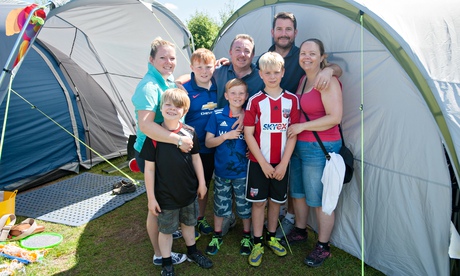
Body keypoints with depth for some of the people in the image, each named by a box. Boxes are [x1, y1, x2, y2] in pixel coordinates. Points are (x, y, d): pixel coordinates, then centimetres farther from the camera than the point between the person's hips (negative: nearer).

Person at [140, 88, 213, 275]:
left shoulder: (190, 132, -7)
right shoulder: (154, 136, -16)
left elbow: (196, 158, 4)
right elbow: (149, 169, -12)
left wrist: (202, 183, 6)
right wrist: (151, 197, -10)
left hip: (189, 191, 3)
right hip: (165, 195, -3)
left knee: (188, 223, 24)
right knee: (166, 229, 15)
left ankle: (192, 252, 48)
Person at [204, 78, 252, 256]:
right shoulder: (217, 115, -6)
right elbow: (208, 142, -5)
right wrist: (226, 136, -19)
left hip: (243, 171, 0)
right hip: (222, 170, 0)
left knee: (245, 205, 13)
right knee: (220, 204, 15)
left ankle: (247, 236, 35)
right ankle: (217, 236, 36)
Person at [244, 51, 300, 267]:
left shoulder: (292, 100, -2)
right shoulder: (255, 101, -7)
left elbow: (293, 133, -2)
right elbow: (248, 133, -8)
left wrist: (283, 163, -8)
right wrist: (263, 163, -11)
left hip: (281, 163, 2)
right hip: (258, 162, -2)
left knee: (276, 200, 14)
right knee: (258, 201, 7)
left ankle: (271, 237, 35)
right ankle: (257, 243, 23)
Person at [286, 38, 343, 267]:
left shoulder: (328, 81, -15)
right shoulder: (301, 80, 10)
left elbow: (334, 117, -22)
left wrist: (301, 126, -19)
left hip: (321, 148, -8)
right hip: (299, 145, 9)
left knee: (320, 199, 4)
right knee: (298, 192, 20)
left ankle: (323, 247, 23)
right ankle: (299, 231, 42)